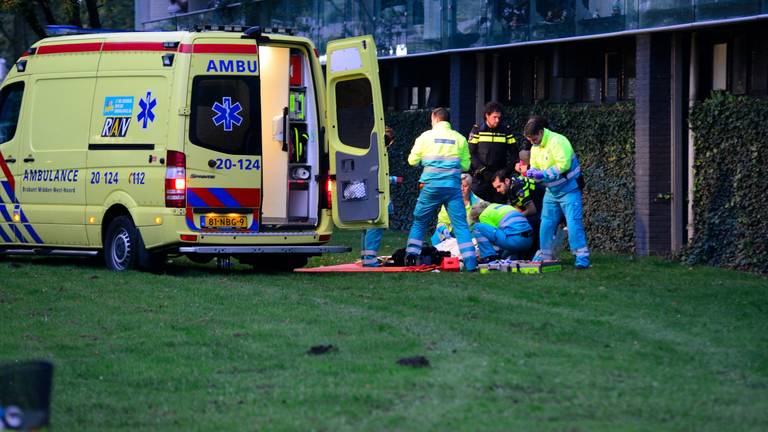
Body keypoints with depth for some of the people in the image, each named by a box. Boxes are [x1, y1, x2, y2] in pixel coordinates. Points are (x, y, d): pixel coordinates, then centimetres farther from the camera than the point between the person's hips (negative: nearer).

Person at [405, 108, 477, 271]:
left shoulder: (426, 136, 3)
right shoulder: (459, 138, 7)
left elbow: (412, 160, 8)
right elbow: (465, 165, 9)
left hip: (431, 186, -1)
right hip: (453, 186, 1)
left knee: (419, 221, 14)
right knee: (460, 224, -1)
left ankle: (411, 256, 8)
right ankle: (470, 262, -9)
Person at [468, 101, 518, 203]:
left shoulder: (506, 131, 7)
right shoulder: (477, 130, 2)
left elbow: (513, 153, 10)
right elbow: (471, 153, -2)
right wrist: (482, 170, -12)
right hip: (481, 178, -2)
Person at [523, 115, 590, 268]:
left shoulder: (557, 141, -19)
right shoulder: (535, 148, 7)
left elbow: (563, 165, -27)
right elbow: (534, 168, 11)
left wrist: (543, 174, -28)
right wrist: (530, 173, -13)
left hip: (569, 190, -8)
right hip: (551, 192, 8)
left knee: (573, 222, -14)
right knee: (546, 224, 10)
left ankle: (582, 257, -14)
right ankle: (545, 254, 22)